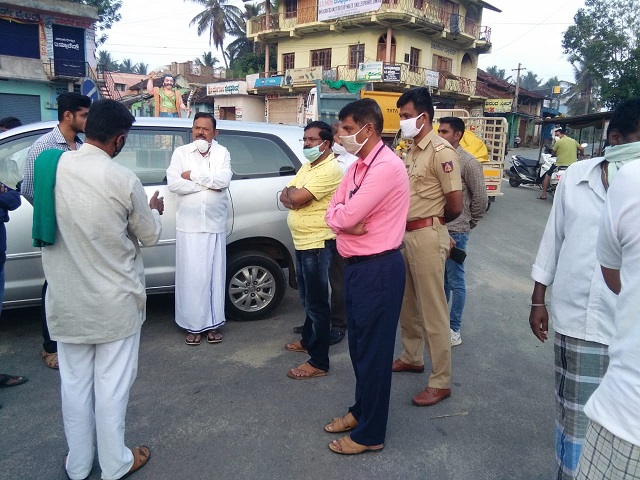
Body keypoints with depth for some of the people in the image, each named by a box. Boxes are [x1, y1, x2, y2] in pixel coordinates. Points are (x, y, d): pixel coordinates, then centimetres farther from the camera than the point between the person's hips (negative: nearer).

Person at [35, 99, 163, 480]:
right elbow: (149, 237, -4)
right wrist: (154, 211, 17)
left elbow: (42, 213, 11)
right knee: (112, 384, 10)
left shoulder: (52, 166, -5)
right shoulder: (123, 180, -17)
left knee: (75, 382, 17)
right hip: (115, 300, -4)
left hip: (67, 300, 4)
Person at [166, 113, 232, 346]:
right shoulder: (180, 152, 4)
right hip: (189, 225, -1)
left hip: (215, 225, 1)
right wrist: (210, 183, -10)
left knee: (215, 274, 7)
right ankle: (193, 325, 13)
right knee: (191, 276, 1)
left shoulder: (222, 152, 5)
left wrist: (193, 175, -10)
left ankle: (213, 324, 18)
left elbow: (224, 180, -12)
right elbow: (173, 184, -10)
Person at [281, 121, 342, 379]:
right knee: (307, 298, 22)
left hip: (317, 244, -10)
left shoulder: (330, 169, -18)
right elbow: (285, 197, 7)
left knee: (317, 302, -4)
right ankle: (308, 340, 39)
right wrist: (294, 196, -14)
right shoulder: (307, 166, 14)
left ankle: (319, 362, 4)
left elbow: (296, 197, -25)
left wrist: (291, 192, -3)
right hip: (301, 242, 10)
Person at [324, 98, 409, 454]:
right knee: (358, 345, 20)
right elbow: (334, 213, 8)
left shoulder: (387, 166, -19)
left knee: (374, 350, 4)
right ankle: (361, 411, 39)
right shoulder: (358, 166, 12)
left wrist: (342, 215, -3)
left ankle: (370, 433, 20)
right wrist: (350, 221, -13)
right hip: (356, 265, 9)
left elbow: (346, 217, -25)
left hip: (378, 269, -9)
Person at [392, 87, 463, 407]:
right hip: (406, 234, 9)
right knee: (407, 303, 20)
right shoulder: (411, 152, 12)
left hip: (427, 237, -9)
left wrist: (433, 224, 3)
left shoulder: (441, 152, -14)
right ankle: (412, 357, 38)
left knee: (433, 310, -1)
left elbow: (455, 205, -14)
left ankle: (441, 382, 10)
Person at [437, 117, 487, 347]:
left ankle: (454, 330, 17)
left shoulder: (468, 163, -12)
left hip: (455, 232, -6)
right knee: (440, 279, 18)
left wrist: (468, 223, 1)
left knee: (455, 281, 5)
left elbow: (481, 198, -8)